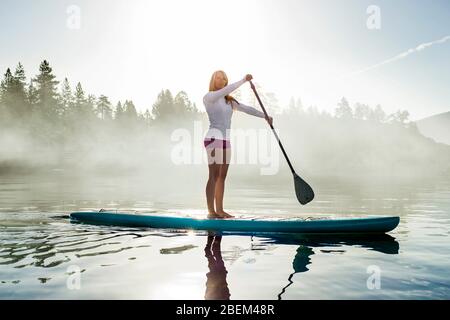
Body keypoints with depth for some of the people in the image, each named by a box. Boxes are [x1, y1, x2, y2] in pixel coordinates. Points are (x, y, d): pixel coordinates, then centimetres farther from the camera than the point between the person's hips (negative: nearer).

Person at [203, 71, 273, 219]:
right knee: (214, 176, -8)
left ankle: (219, 210, 12)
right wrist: (243, 80, -18)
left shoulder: (229, 101, 16)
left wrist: (264, 115, 6)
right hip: (213, 138, -7)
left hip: (225, 140, 7)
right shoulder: (208, 97, -4)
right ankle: (211, 211, -4)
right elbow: (227, 89, -20)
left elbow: (246, 108, 13)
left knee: (222, 176, 7)